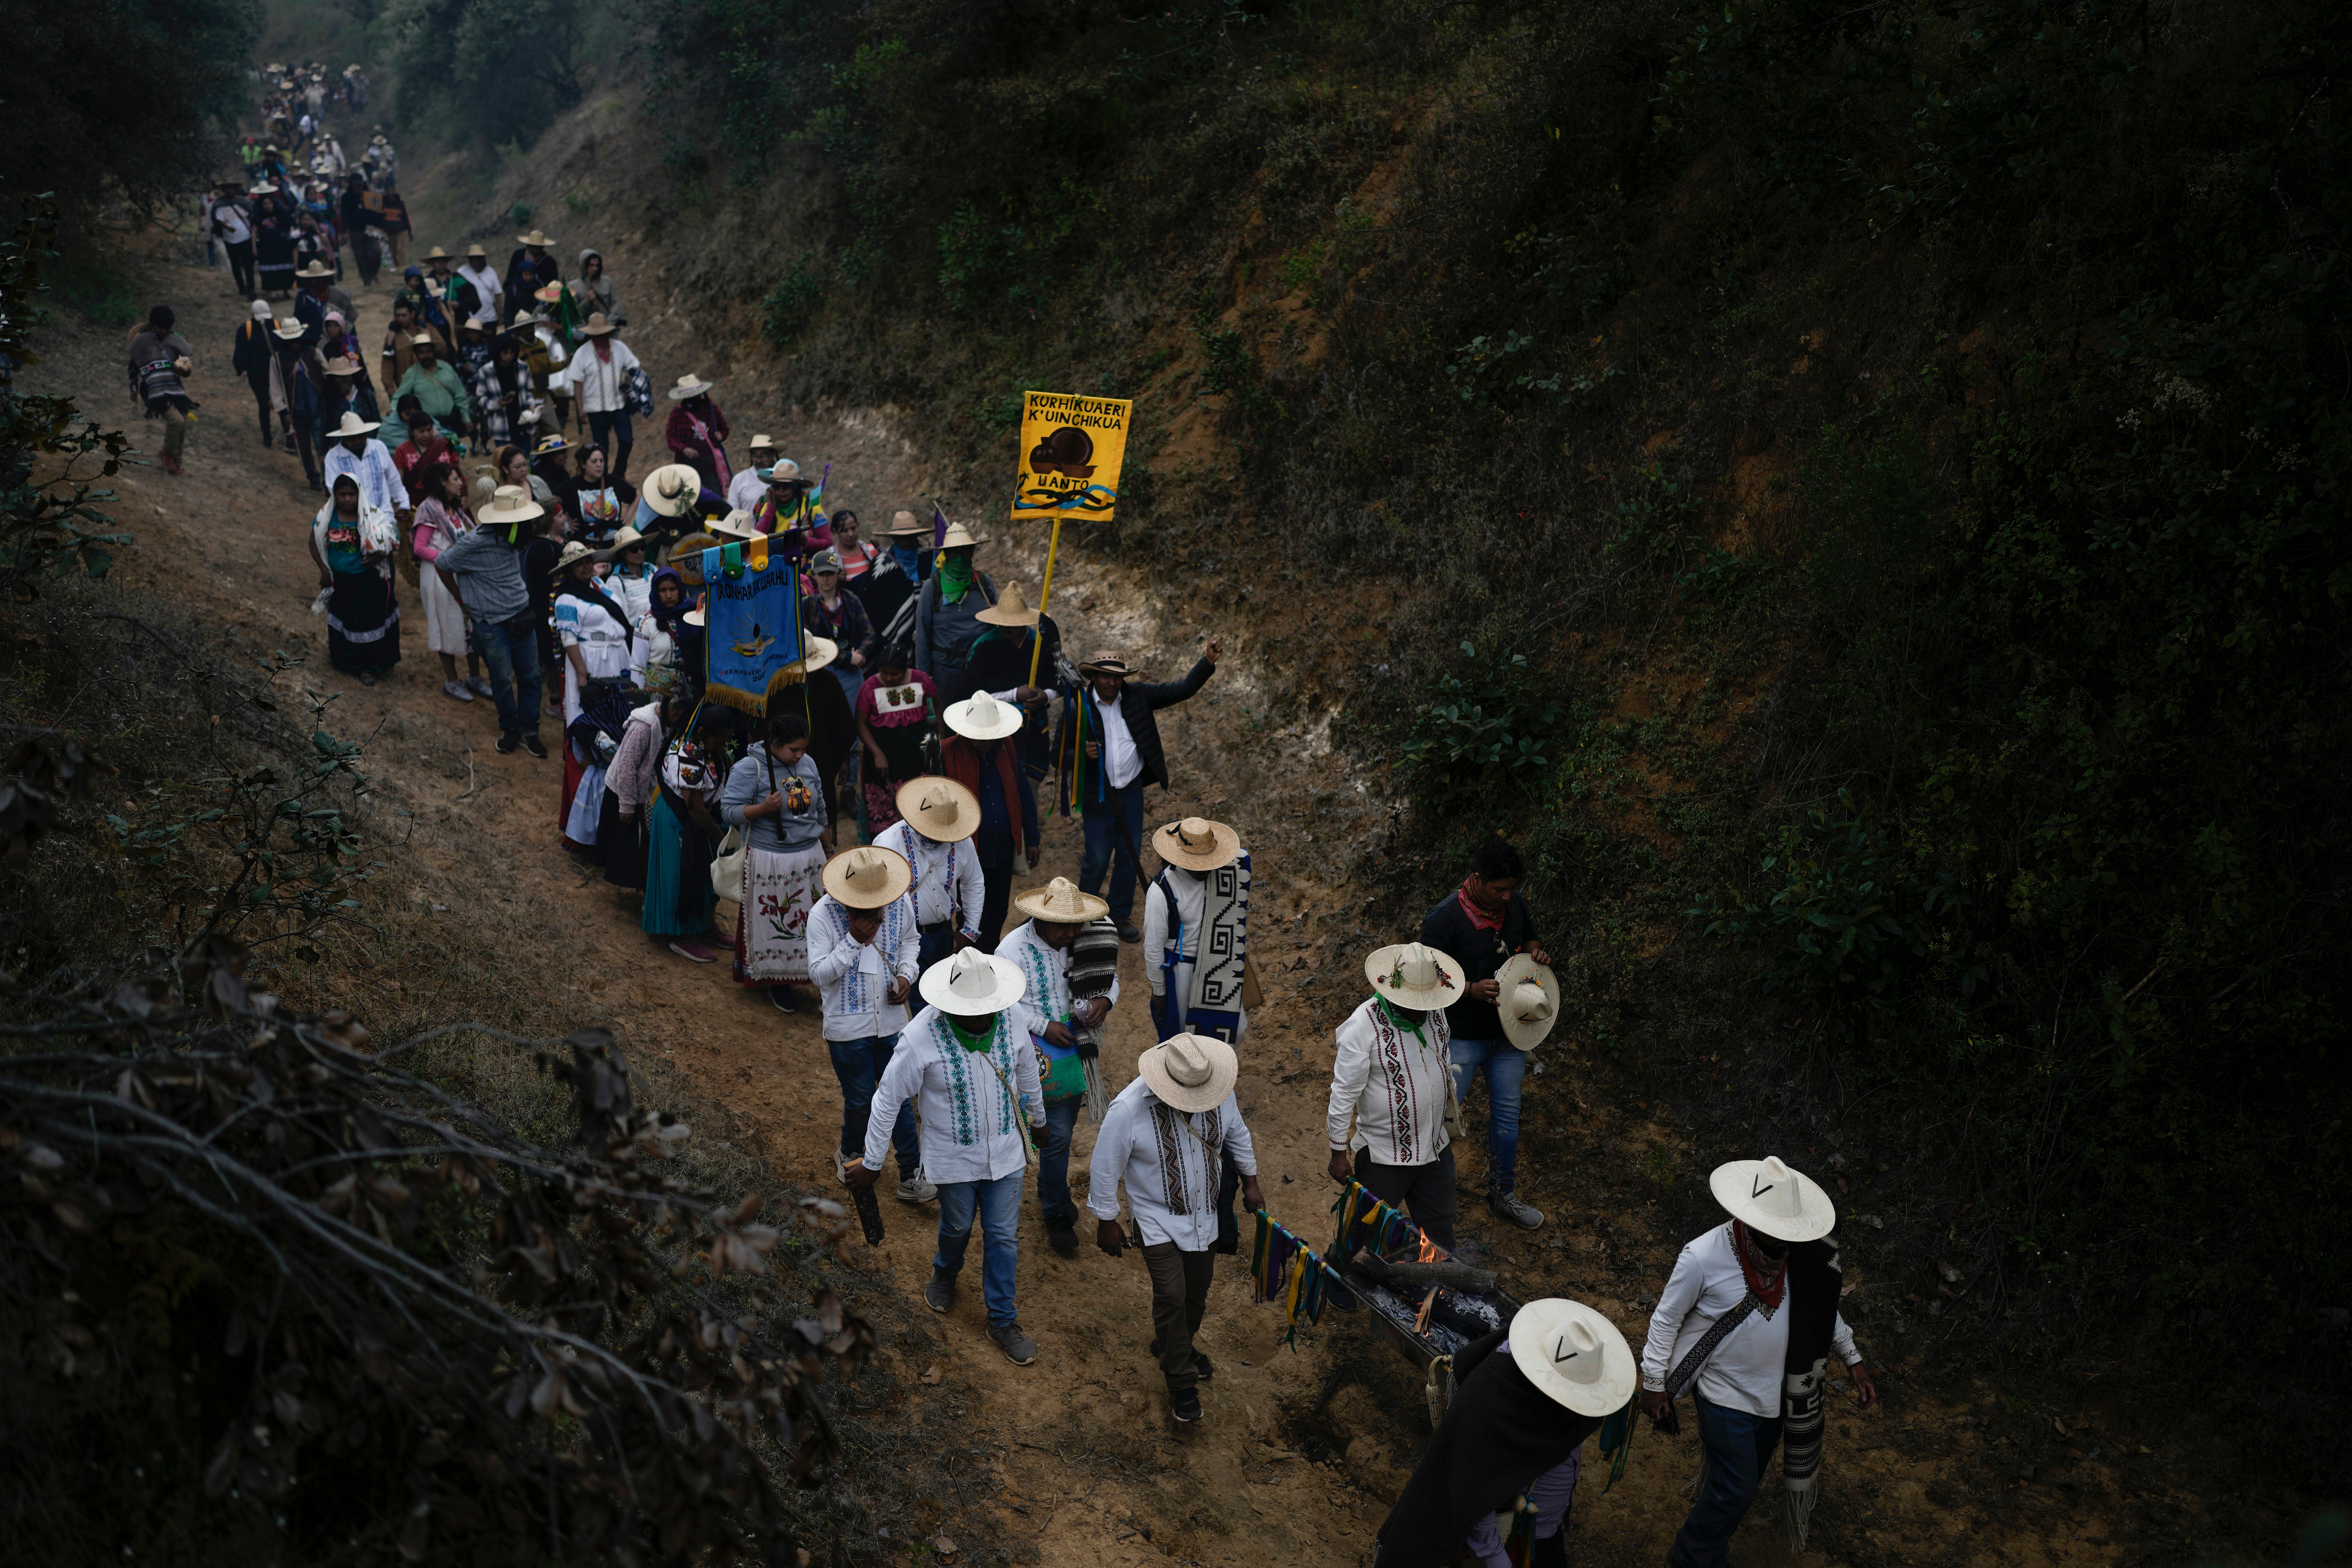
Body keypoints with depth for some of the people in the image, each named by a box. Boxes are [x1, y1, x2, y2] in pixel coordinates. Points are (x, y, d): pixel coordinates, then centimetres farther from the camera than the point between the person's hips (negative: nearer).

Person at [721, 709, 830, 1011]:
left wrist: (824, 844, 26)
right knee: (772, 924, 5)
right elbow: (730, 811, -15)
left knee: (809, 920, 9)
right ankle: (776, 983, 19)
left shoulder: (808, 764, 5)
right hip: (769, 861, -5)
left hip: (810, 857, 5)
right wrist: (764, 808, -30)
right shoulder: (749, 768, -14)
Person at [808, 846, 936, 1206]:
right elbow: (819, 974, -18)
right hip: (847, 1028, -3)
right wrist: (854, 940, -29)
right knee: (859, 1101, 11)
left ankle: (911, 1175, 21)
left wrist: (907, 974, -6)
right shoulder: (823, 915, -18)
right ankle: (850, 1154, 42)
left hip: (891, 1021, 3)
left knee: (899, 1098, 10)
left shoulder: (900, 904, -8)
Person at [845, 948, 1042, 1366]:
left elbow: (1026, 1068, 7)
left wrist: (1037, 1115, 22)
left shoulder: (1009, 1021, -15)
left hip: (1006, 1151, 2)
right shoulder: (922, 1037, -27)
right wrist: (872, 1163, -9)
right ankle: (945, 1274, 55)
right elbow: (888, 1100, -16)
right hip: (954, 1156, -2)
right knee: (958, 1227, 21)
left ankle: (1003, 1320, 29)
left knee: (1003, 1236, 11)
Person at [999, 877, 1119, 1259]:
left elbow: (1110, 978, 9)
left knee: (1064, 1127, 19)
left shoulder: (1082, 942, -1)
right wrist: (1045, 1026, -22)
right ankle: (1057, 1216, 10)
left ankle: (1049, 1190, 42)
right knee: (1057, 1133, -5)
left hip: (1078, 1042, 6)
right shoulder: (1014, 950, -17)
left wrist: (1104, 1000, -13)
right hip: (1041, 1052, -6)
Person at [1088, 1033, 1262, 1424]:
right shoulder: (1129, 1109, -29)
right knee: (1172, 1295, -12)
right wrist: (1106, 1223, -7)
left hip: (1204, 1215, 5)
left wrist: (1250, 1182, 15)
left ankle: (1174, 1347, 45)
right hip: (1158, 1219, -4)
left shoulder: (1221, 1094, -16)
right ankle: (1182, 1384, 6)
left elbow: (1237, 1135, 6)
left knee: (1196, 1293, 16)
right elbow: (1105, 1168, -15)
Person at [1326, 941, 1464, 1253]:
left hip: (1435, 1146, 6)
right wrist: (1339, 1154, -13)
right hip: (1384, 1155, -5)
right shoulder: (1363, 1027, -23)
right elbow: (1343, 1095, -17)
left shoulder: (1435, 1012, -4)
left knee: (1439, 1227, 18)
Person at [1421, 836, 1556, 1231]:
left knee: (1507, 1116, 16)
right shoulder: (1443, 919, -21)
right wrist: (1472, 989, -31)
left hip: (1509, 1032, 6)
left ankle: (1503, 1195, 33)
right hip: (1463, 1037, -6)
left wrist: (1535, 952, -6)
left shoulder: (1514, 905, -2)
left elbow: (1529, 939, 17)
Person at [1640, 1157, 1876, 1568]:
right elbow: (1666, 1318, -15)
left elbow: (1821, 1302, 7)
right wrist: (1654, 1382, -9)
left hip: (1775, 1390, 6)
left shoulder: (1798, 1252, -13)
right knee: (1736, 1489, 2)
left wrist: (1852, 1359, 7)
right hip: (1725, 1393, -6)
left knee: (1752, 1468, 24)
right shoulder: (1703, 1257, -27)